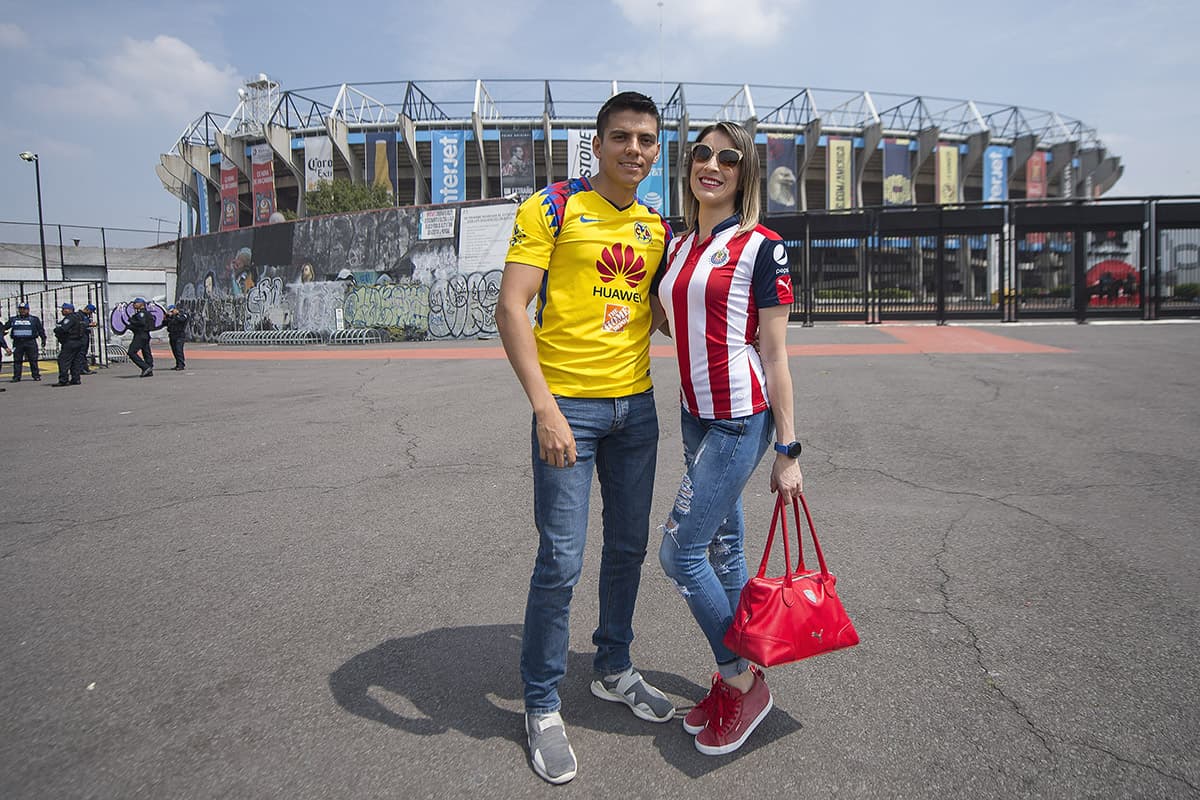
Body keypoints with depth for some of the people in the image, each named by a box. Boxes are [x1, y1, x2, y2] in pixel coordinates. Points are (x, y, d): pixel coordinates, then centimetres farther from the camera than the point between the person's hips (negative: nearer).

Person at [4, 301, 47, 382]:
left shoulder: (34, 319, 10)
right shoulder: (13, 319, 15)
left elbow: (41, 330, 12)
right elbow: (5, 327, 18)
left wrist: (43, 339, 6)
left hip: (30, 342, -2)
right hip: (18, 343, 2)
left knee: (33, 360, -2)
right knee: (17, 360, 2)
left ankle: (36, 375, 4)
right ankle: (16, 377, 5)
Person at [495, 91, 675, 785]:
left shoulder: (658, 227, 11)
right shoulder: (554, 207, -6)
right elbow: (511, 307, -14)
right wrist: (544, 406, -23)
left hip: (637, 406, 6)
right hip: (568, 404, -6)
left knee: (629, 548, 15)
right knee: (561, 561, -3)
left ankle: (615, 669, 36)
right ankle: (543, 706, 17)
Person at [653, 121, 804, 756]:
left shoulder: (760, 247, -8)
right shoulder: (677, 246, 11)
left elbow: (775, 354, -9)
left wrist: (787, 449, -9)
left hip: (740, 419, -7)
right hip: (695, 414, 7)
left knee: (679, 551, -5)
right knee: (723, 549, 14)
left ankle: (743, 680, 14)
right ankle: (734, 679, 28)